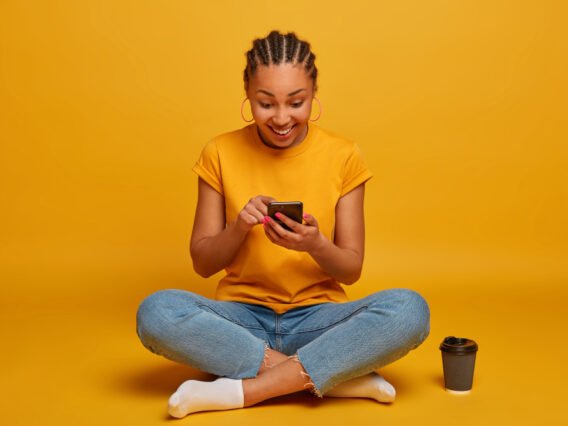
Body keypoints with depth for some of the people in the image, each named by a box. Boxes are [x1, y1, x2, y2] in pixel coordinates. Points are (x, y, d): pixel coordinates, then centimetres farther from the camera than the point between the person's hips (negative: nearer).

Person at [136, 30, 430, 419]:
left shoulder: (343, 156, -3)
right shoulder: (221, 154, -2)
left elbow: (352, 269, -1)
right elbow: (202, 263, 1)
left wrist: (316, 245, -23)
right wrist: (238, 227, -20)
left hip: (316, 320, 0)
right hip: (242, 319, 1)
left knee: (409, 308, -29)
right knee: (156, 312, -30)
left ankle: (242, 390, -25)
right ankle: (338, 376, -24)